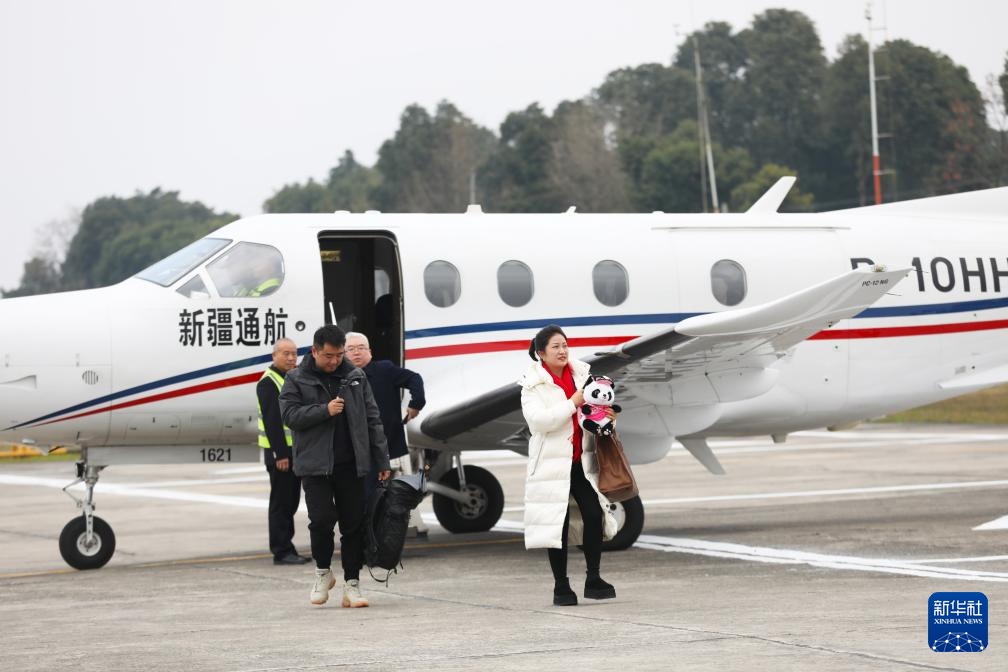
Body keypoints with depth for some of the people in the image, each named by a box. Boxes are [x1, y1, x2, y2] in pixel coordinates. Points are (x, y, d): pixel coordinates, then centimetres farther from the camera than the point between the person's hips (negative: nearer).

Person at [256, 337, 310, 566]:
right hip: (280, 452, -9)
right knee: (281, 502, -6)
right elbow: (271, 421, -18)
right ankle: (282, 551, -3)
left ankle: (286, 549, 18)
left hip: (295, 450, 9)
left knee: (290, 502, 12)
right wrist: (280, 454, -22)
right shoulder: (268, 382, -11)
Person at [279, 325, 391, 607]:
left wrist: (382, 460, 7)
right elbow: (290, 415, -7)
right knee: (322, 518, -12)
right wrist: (325, 411, -18)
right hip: (315, 465, -2)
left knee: (354, 524, 3)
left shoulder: (355, 377, 9)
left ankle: (352, 584, 10)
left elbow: (372, 420, 10)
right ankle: (322, 572, 13)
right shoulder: (297, 380, 2)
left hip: (350, 465, 3)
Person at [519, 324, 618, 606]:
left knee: (594, 515, -3)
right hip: (552, 463, -4)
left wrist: (607, 416, -4)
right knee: (558, 523, 0)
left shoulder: (581, 374, 7)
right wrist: (573, 402, -21)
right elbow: (538, 420, -20)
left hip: (582, 460, 4)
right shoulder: (533, 385, -6)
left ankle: (593, 580, 9)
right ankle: (561, 587, 10)